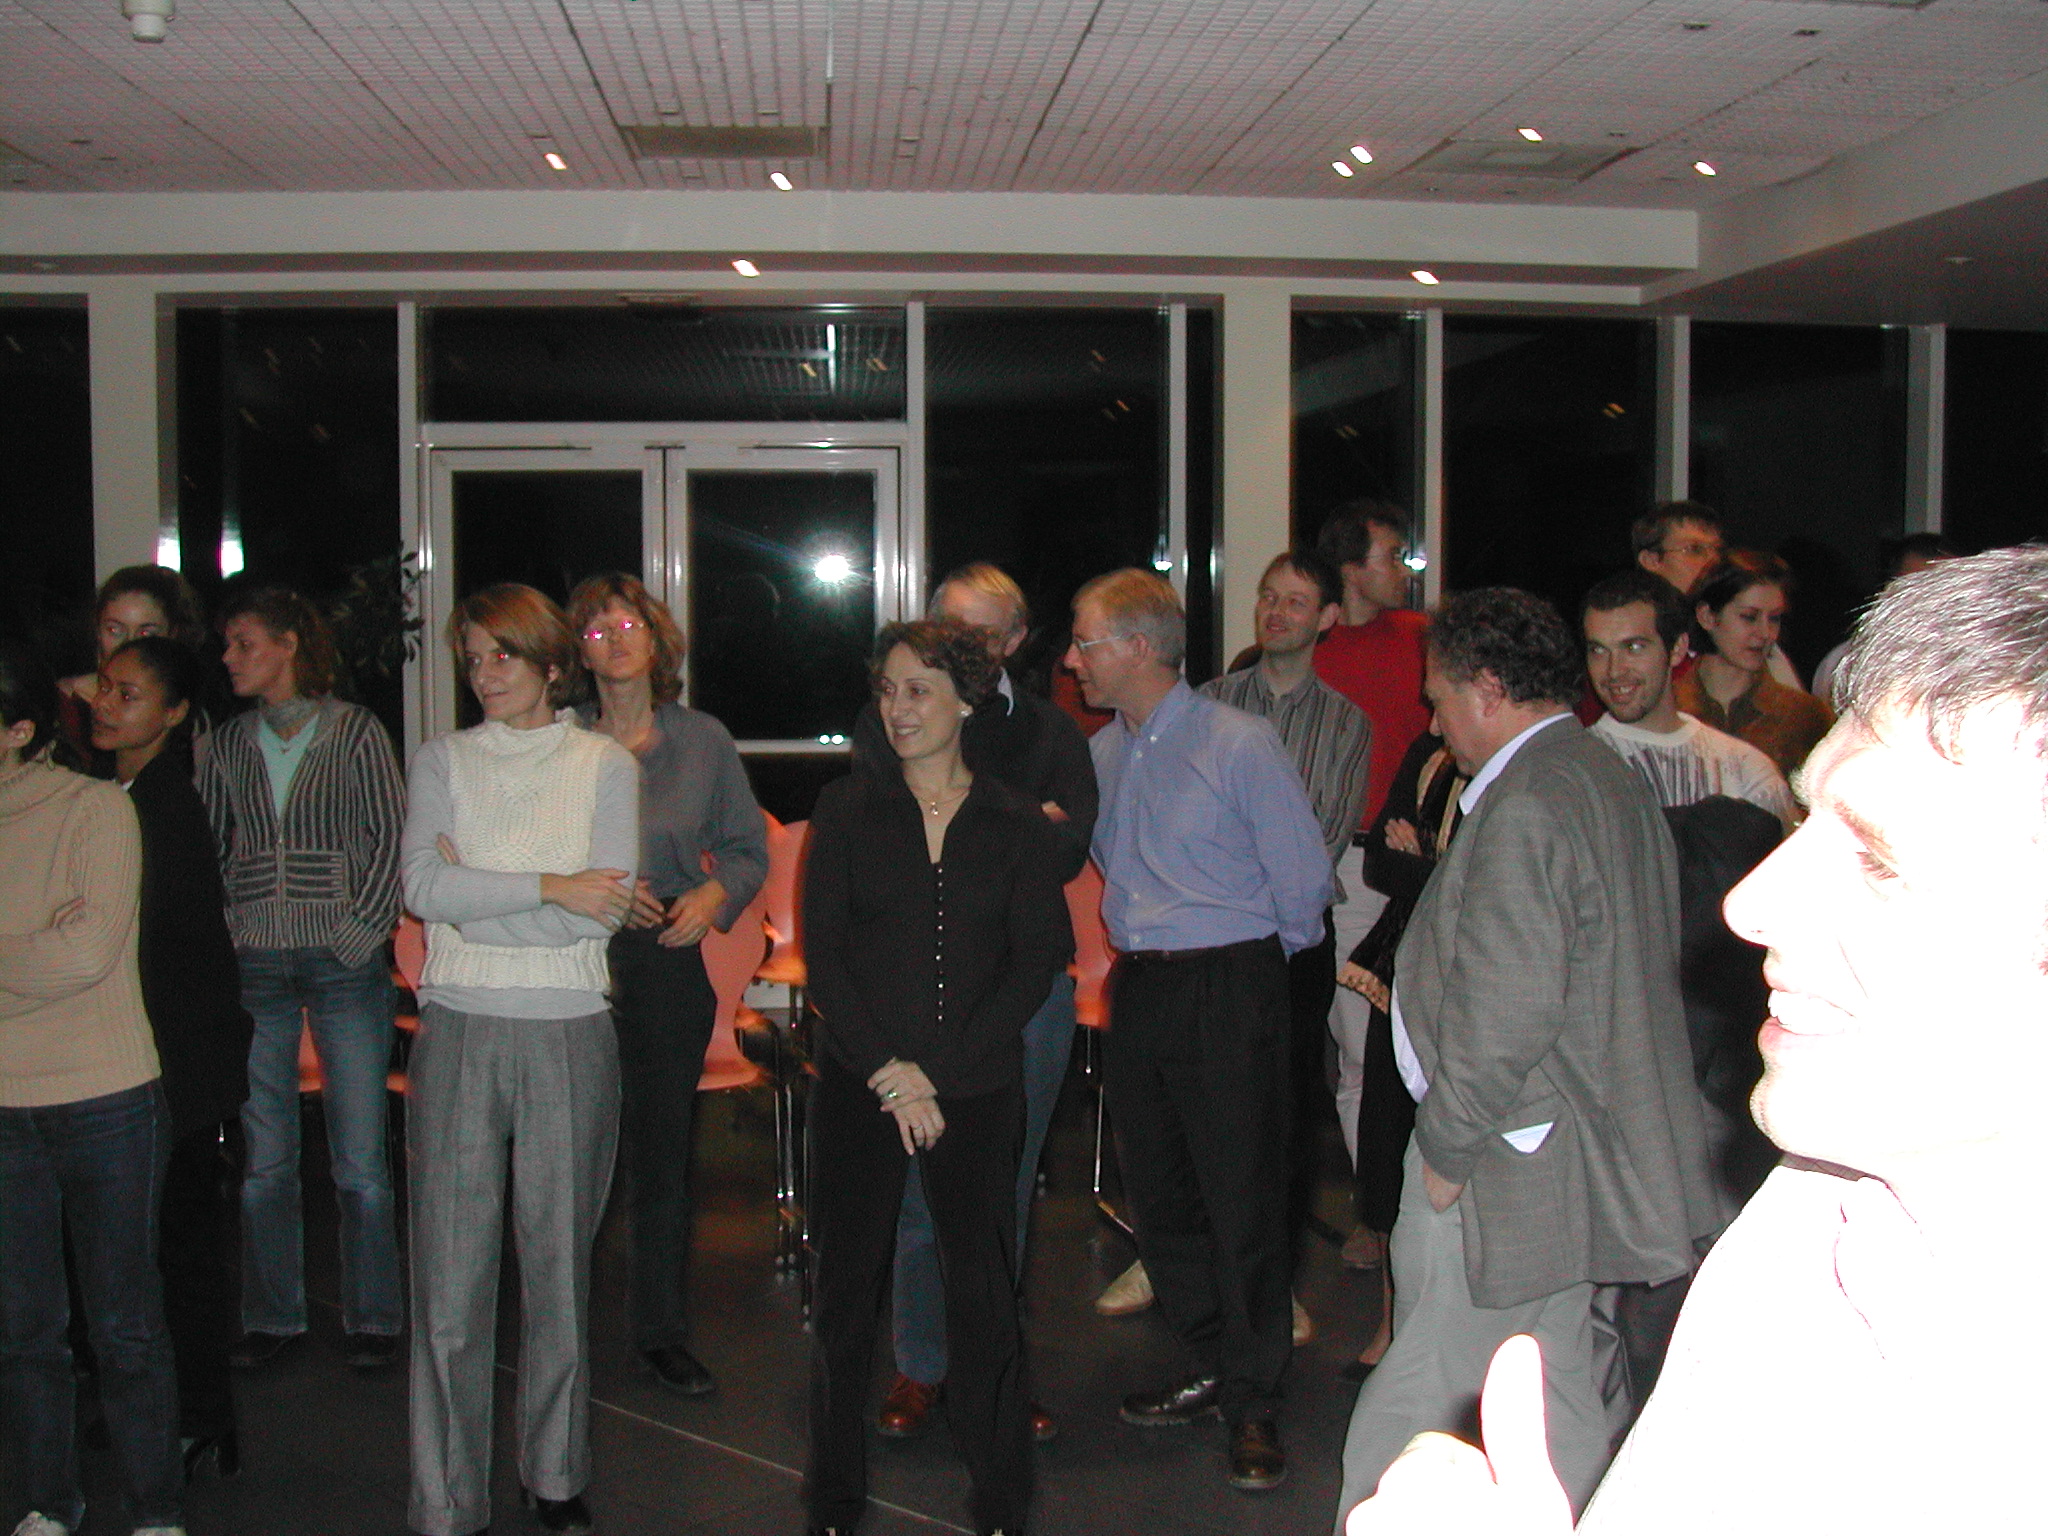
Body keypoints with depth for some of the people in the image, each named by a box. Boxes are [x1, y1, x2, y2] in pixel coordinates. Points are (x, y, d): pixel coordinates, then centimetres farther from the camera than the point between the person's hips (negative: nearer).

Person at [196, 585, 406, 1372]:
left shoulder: (355, 730, 0)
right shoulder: (228, 744, 10)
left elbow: (391, 836, -2)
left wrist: (361, 931, -8)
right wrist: (220, 931, 1)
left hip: (344, 963, -3)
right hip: (254, 967, 3)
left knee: (360, 1159, 1)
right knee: (262, 1158, 7)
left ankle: (372, 1317, 13)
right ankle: (271, 1315, 19)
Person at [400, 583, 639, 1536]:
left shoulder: (606, 765, 5)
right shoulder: (442, 761, 8)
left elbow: (604, 911, -8)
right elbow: (423, 891, -7)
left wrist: (472, 891, -8)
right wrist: (548, 889, -11)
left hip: (568, 1036, 0)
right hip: (458, 1030, 1)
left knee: (559, 1261, 7)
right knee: (450, 1270, 1)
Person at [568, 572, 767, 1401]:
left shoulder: (703, 741, 8)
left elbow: (749, 848, 13)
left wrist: (716, 894, -6)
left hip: (670, 962, 2)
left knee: (664, 1149, 7)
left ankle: (662, 1333, 19)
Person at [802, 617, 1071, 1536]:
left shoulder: (1018, 826, 3)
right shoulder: (847, 809, 4)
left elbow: (1035, 964, -1)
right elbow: (822, 953, 0)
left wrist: (935, 1071, -9)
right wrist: (886, 1071, -9)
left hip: (975, 1090, 0)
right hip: (858, 1085, 1)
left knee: (983, 1292, 2)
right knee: (847, 1288, 6)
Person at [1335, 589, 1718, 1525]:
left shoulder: (1526, 808, -21)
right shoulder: (1609, 780, 11)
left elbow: (1508, 1014, -24)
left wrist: (1445, 1142, -13)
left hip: (1507, 1166, -10)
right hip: (1573, 1160, 10)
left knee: (1404, 1407, 0)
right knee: (1556, 1398, 17)